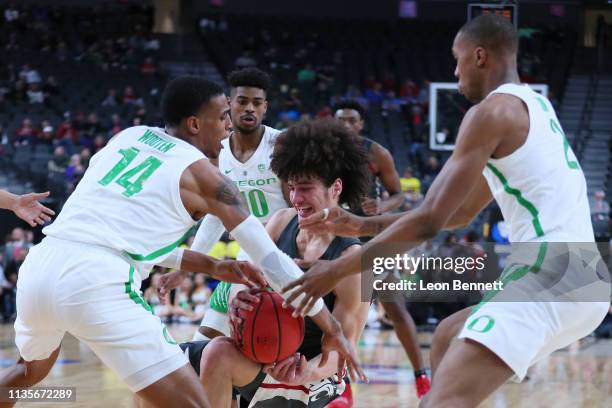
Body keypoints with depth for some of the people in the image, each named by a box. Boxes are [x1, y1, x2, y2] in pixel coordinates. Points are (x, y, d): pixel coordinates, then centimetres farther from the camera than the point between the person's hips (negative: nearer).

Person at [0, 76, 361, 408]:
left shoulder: (128, 137, 25)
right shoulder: (202, 174, 9)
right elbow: (269, 257, 10)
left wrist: (211, 267, 32)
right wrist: (332, 328, 17)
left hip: (38, 266, 7)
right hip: (96, 283, -7)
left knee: (31, 370, 37)